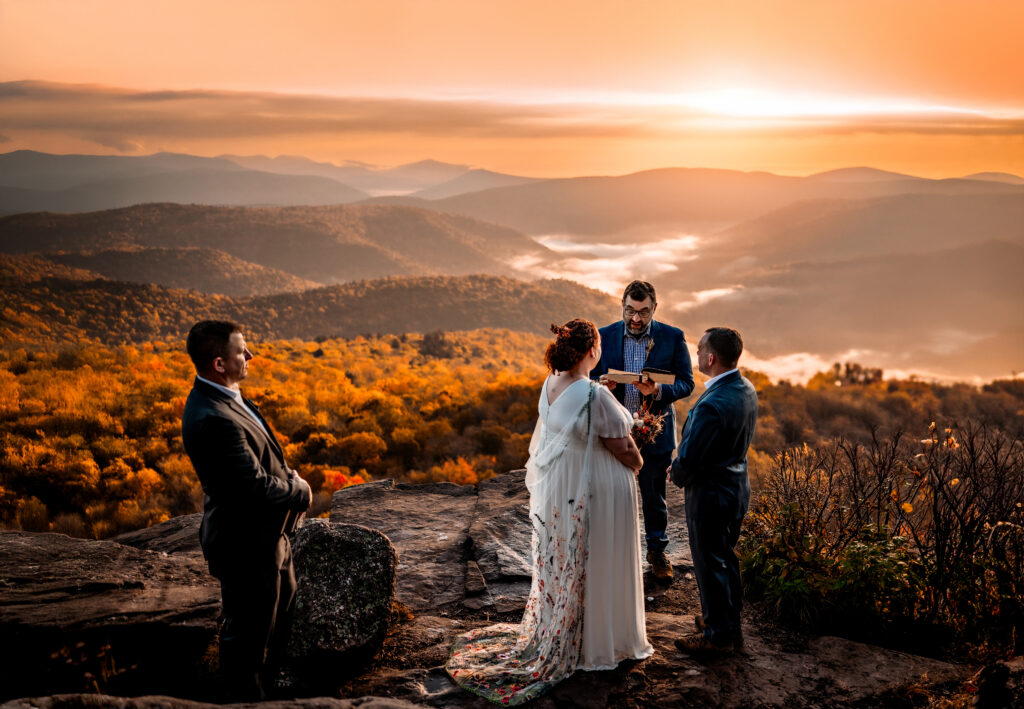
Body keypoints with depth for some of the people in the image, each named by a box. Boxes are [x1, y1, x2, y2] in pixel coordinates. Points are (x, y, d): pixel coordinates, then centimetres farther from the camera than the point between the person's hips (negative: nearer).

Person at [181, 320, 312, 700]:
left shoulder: (222, 397, -1)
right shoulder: (212, 420, -34)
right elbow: (255, 486, -33)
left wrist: (289, 479, -5)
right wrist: (301, 491, -15)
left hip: (265, 532, 11)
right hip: (245, 545, -11)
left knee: (284, 599, 31)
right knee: (248, 632, 10)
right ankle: (245, 698, 32)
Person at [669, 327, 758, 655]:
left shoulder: (712, 404, -30)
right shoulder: (746, 390, -1)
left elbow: (689, 458, -26)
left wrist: (677, 475, -3)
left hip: (710, 492, -9)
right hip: (737, 484, 9)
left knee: (710, 563, 6)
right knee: (725, 556, 23)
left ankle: (718, 634, 20)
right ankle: (730, 621, 37)